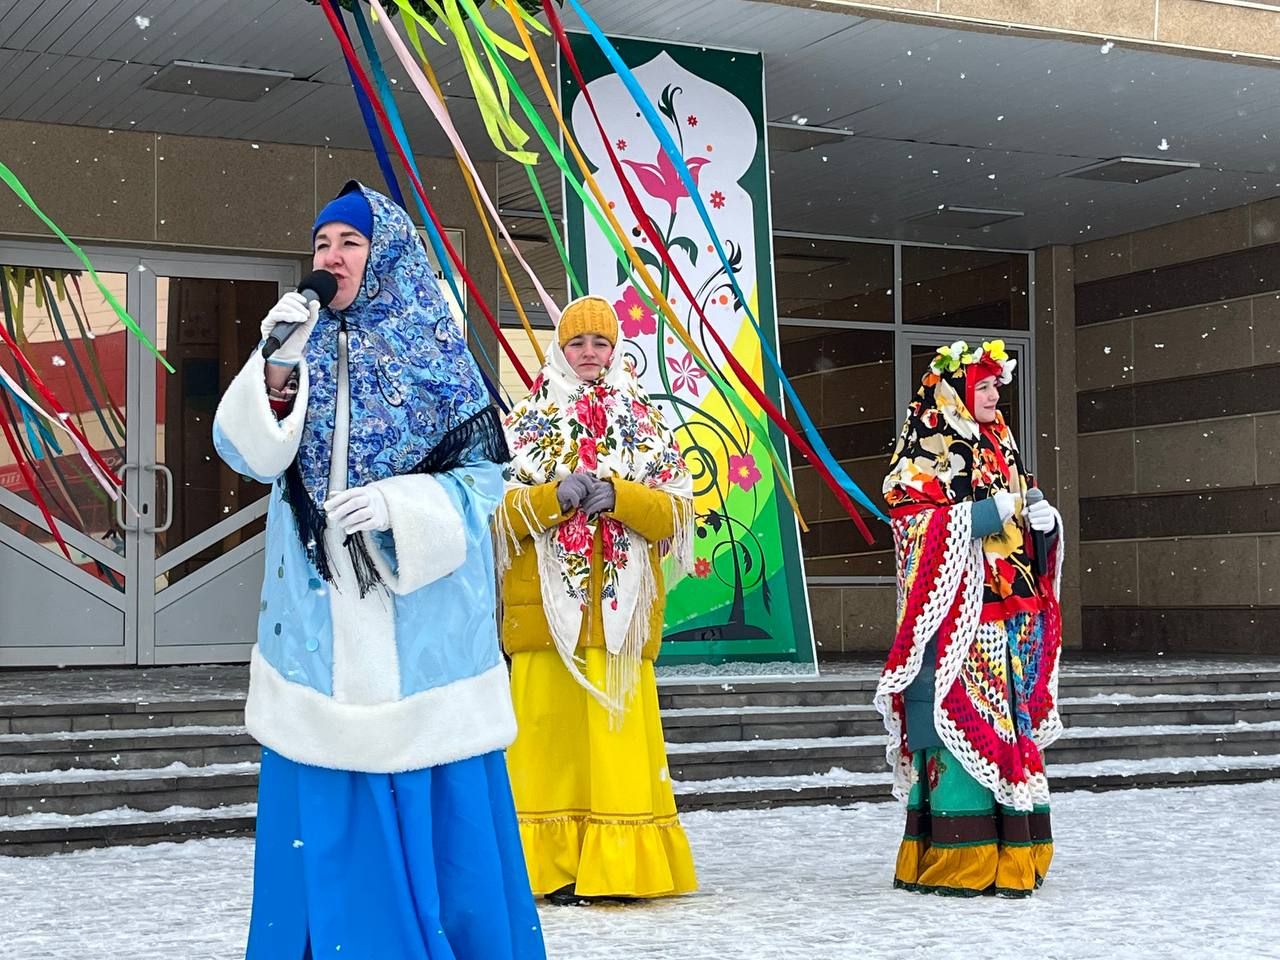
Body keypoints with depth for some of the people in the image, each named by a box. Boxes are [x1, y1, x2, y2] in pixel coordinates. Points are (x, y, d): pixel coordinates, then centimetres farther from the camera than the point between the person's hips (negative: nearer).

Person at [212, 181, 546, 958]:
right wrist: (277, 369, -19)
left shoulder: (435, 350, 1)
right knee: (326, 803, 4)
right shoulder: (305, 345, 8)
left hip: (420, 608, -2)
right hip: (323, 609, 2)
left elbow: (485, 474, -3)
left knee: (437, 798, 0)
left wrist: (398, 503, -18)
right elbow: (247, 453, -3)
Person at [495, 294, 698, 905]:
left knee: (619, 733, -4)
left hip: (622, 608, 1)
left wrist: (618, 495, -12)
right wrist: (554, 496, -14)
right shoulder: (526, 421, 12)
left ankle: (622, 866, 2)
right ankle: (550, 867, 0)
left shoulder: (645, 424, 14)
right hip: (545, 604, 0)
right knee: (549, 732, -5)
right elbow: (498, 508, 3)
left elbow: (676, 512, 5)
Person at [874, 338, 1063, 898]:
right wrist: (990, 511, -18)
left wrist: (1044, 522, 2)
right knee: (958, 725, -10)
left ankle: (1011, 856, 12)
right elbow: (914, 525, -14)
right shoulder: (925, 449, -3)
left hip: (1010, 617, 8)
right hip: (954, 616, -7)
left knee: (1010, 728, 7)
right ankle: (953, 860, -5)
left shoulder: (1001, 448, 20)